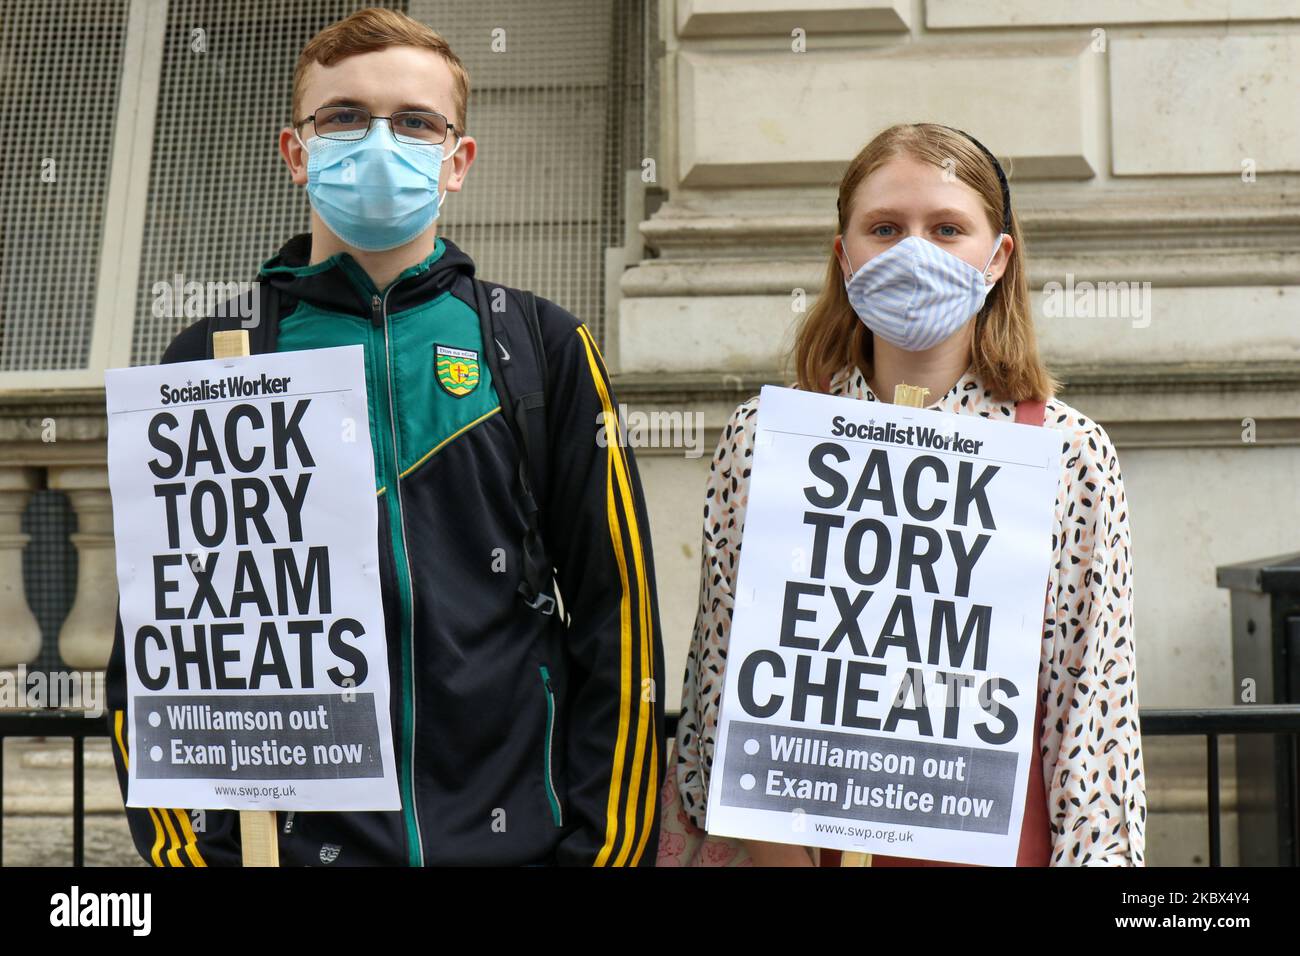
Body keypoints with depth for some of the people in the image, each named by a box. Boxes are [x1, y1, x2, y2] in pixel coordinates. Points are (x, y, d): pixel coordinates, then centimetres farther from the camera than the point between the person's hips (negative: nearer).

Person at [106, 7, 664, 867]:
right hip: (289, 841, 0)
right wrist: (192, 852, -5)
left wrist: (606, 847, -5)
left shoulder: (545, 350, 5)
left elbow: (616, 624, 2)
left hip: (515, 836, 0)